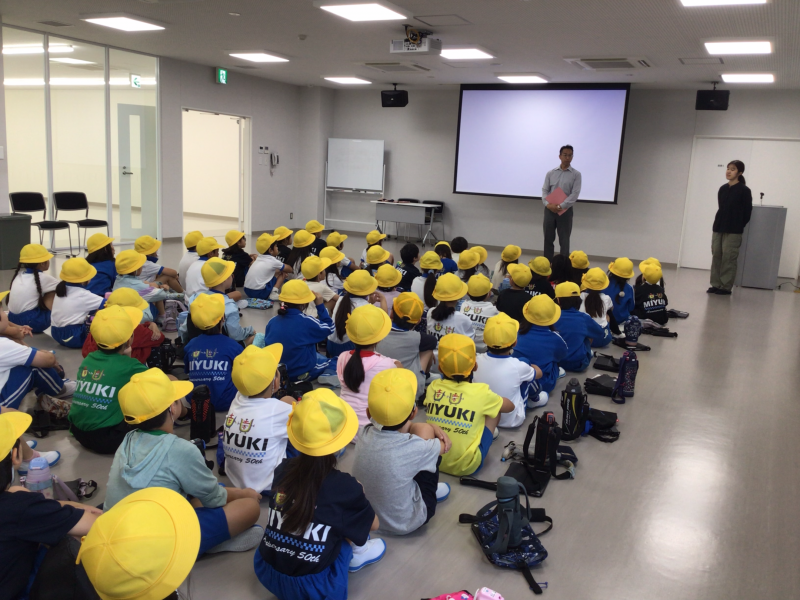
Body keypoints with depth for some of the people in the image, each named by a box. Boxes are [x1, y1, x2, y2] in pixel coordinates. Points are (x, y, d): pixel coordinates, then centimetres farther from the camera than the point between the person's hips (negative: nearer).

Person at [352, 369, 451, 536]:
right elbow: (446, 446, -9)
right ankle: (431, 490, 27)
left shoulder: (365, 434, -18)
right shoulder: (413, 448, -31)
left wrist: (433, 427, -6)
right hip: (403, 523, -4)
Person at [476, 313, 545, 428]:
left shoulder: (478, 360, -16)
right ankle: (535, 399, 33)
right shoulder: (517, 366, -24)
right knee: (528, 374, 7)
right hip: (512, 421, -4)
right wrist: (527, 365, 22)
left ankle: (533, 398, 36)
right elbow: (538, 373, 1)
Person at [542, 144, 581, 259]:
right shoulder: (550, 173, 6)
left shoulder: (576, 174, -2)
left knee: (564, 241, 2)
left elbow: (575, 194, -9)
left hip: (565, 211, -2)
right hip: (549, 210, 2)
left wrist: (560, 206, -17)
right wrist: (548, 204, -15)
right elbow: (544, 190, 3)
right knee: (548, 239, 8)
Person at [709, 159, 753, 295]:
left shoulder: (744, 191, -5)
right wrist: (719, 223, 9)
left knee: (729, 259, -4)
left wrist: (737, 226, 1)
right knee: (716, 257, 6)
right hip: (718, 228, 6)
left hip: (733, 231, -6)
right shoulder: (723, 189, 10)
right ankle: (716, 284, 13)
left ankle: (726, 287, 1)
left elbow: (747, 212, -2)